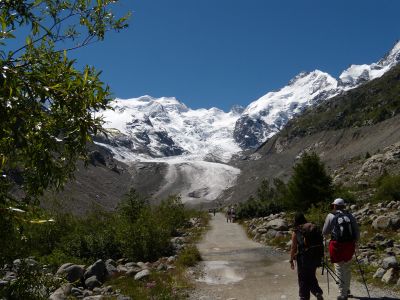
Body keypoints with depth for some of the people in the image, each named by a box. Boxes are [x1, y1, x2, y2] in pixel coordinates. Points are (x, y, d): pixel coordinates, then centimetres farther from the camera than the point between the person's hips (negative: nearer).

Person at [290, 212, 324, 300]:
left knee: (303, 279, 12)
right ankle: (318, 293, 10)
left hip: (303, 257, -4)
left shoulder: (296, 232, -9)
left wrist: (291, 261, 2)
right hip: (315, 256, 4)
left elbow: (293, 248, -8)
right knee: (311, 276, 23)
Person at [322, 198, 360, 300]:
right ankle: (347, 290, 32)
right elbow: (357, 231, 7)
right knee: (347, 269, 20)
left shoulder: (331, 216, -3)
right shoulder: (350, 215, 7)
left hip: (337, 245, -4)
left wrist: (326, 235, 24)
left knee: (340, 270, 4)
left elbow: (325, 232, 3)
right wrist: (355, 241, 22)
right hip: (349, 245, 4)